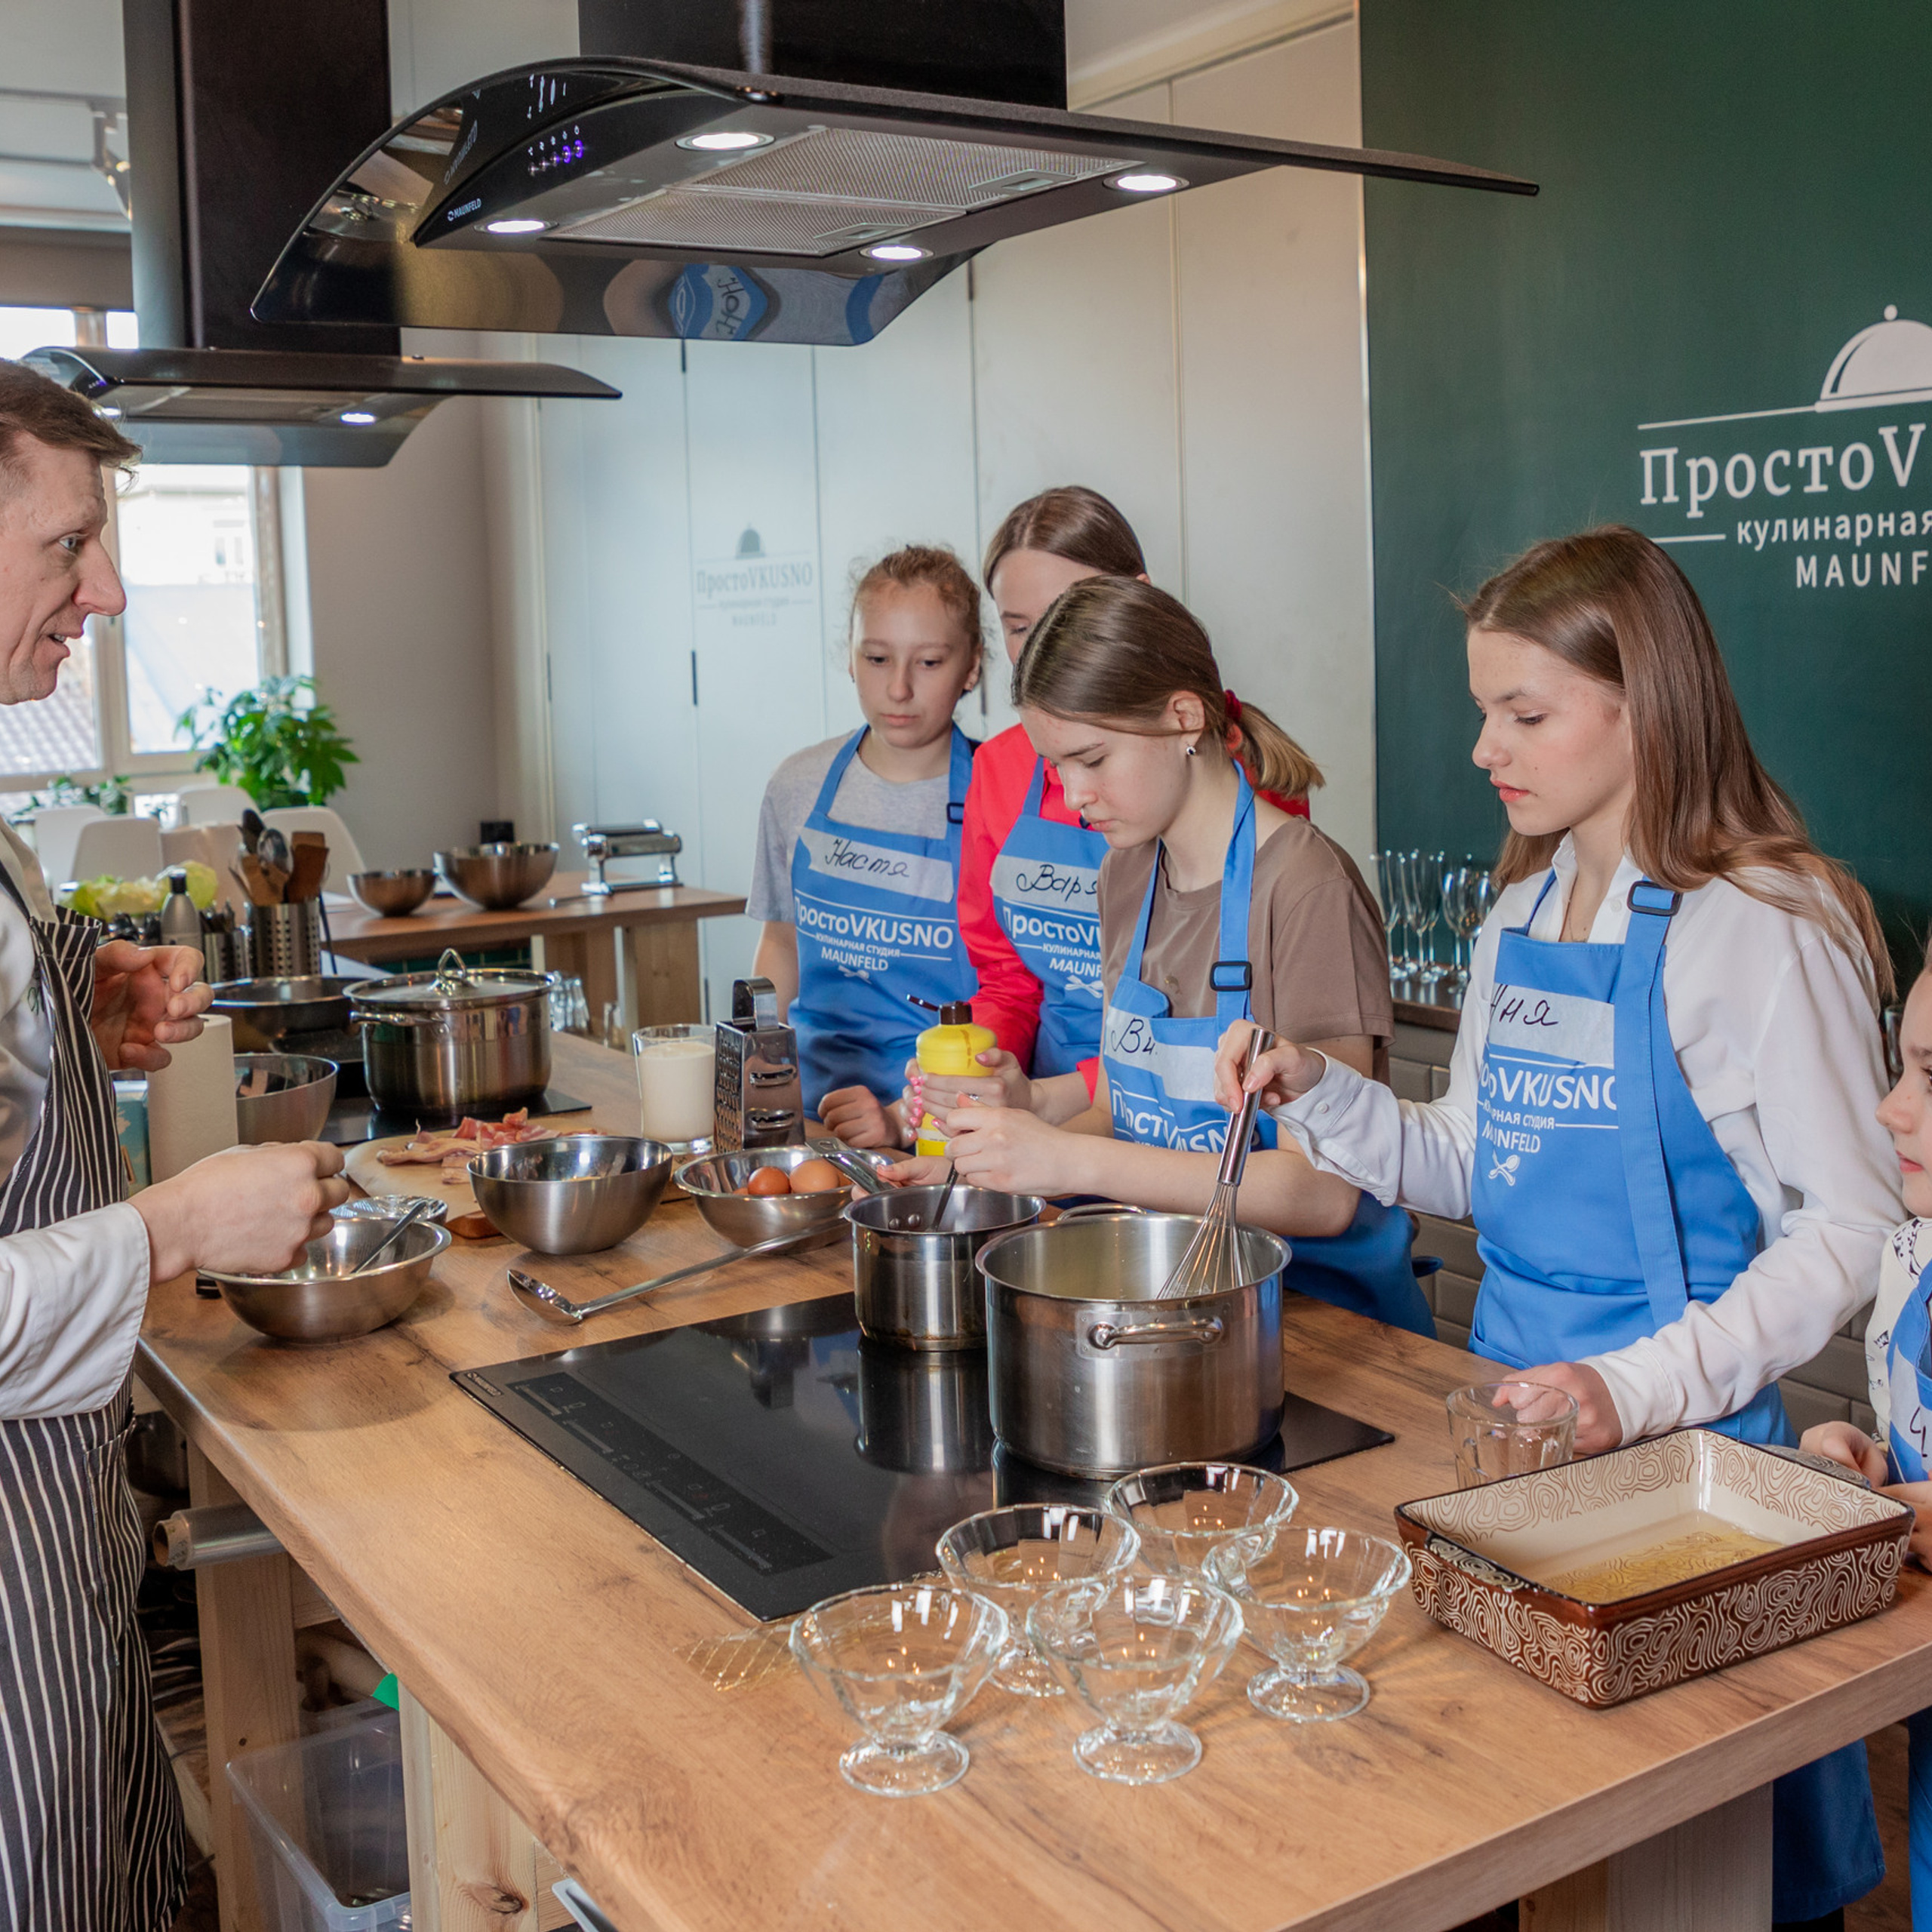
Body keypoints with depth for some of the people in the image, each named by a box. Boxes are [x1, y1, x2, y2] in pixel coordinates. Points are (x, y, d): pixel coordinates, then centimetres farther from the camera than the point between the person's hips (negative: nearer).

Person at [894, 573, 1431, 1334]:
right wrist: (1008, 1154, -3)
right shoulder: (1126, 873, 10)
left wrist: (1074, 1159, -23)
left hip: (1322, 1306, -6)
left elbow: (1323, 1192, -20)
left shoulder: (1307, 887, -14)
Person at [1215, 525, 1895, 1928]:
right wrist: (1319, 1094, -3)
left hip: (1688, 1429, -6)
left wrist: (1643, 1386, -26)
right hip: (1511, 1397, 6)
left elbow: (1853, 1223, -16)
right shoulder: (1520, 919, 8)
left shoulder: (1764, 926, -15)